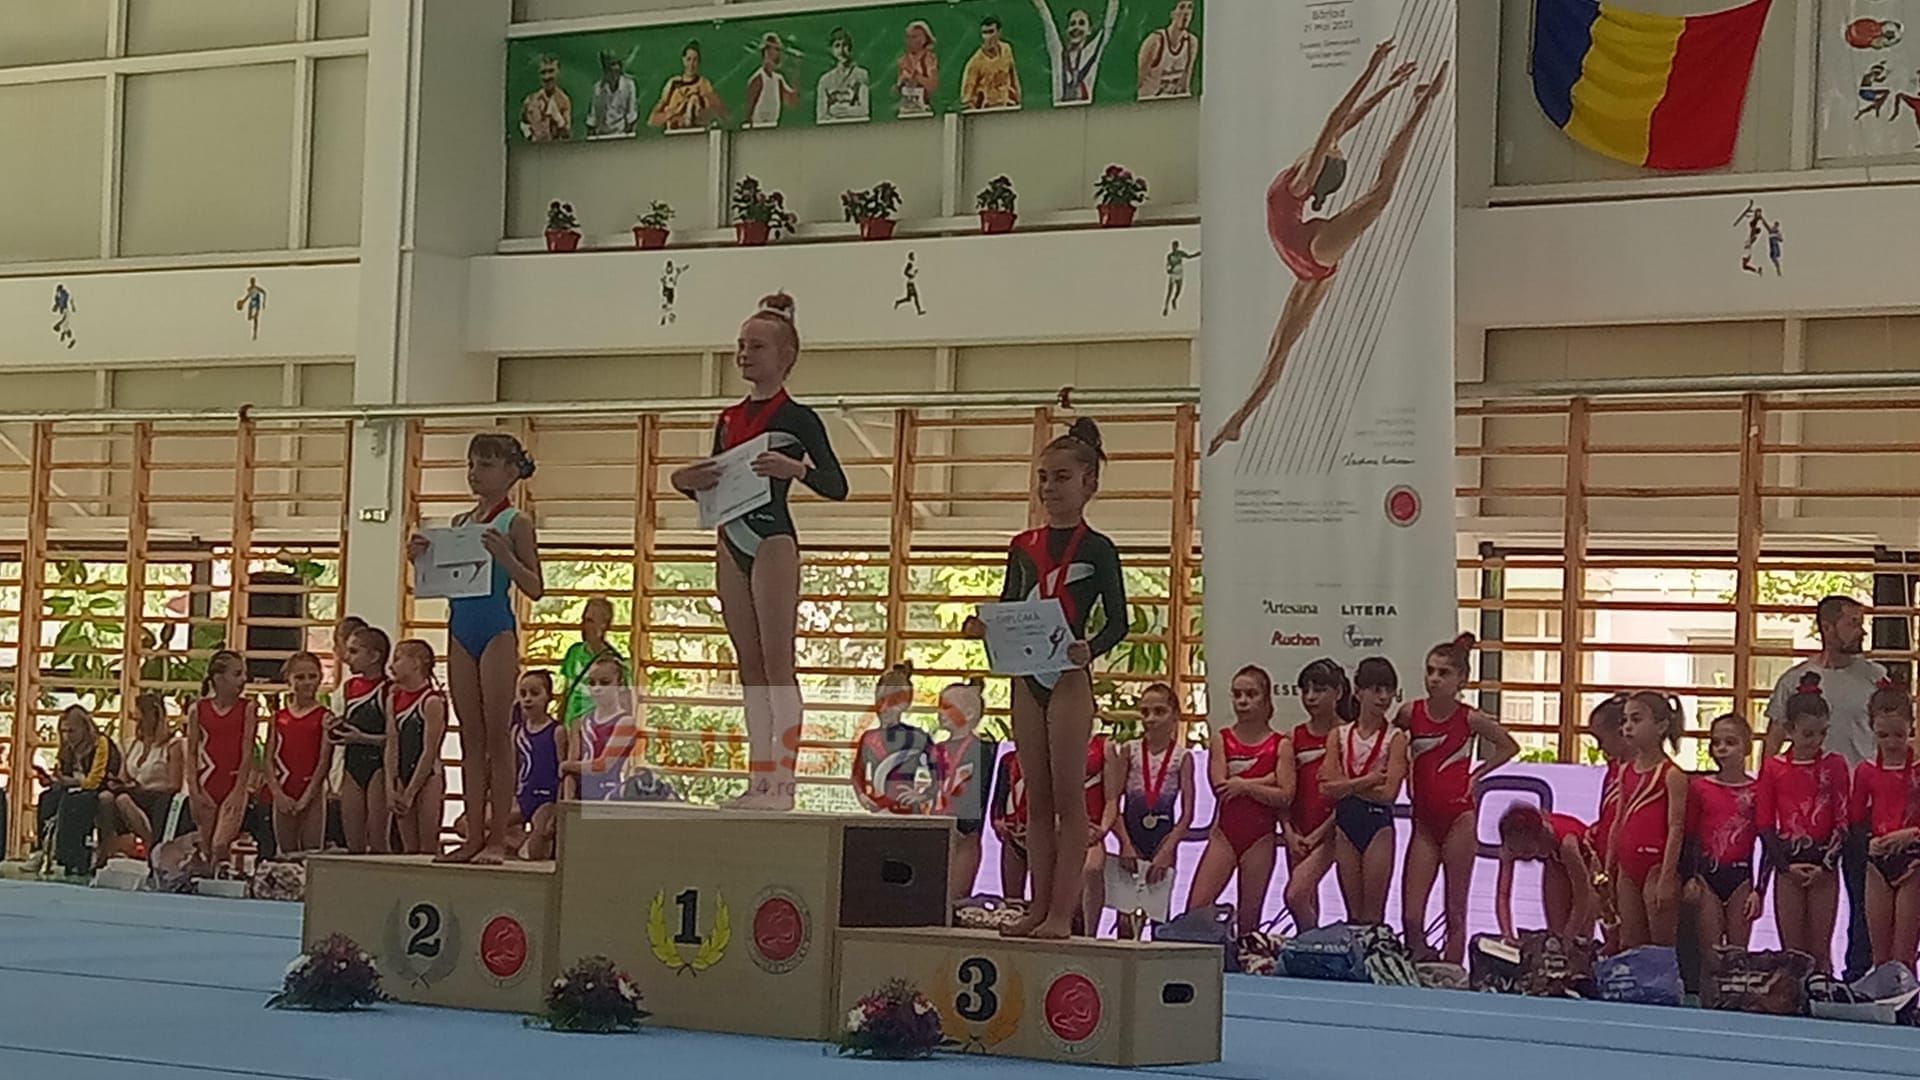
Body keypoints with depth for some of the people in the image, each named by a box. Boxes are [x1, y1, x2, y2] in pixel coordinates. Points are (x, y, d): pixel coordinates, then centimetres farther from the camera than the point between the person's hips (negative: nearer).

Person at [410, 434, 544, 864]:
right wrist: (420, 558, 1)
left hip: (496, 630, -7)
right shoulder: (459, 524, 14)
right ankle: (474, 835, 8)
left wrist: (506, 557, -23)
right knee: (471, 738, 7)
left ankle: (498, 838, -2)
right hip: (461, 628, 7)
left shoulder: (515, 523, -4)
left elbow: (535, 588, -9)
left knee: (497, 736, -4)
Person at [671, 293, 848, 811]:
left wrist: (795, 467, -26)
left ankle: (782, 781, -12)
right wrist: (686, 481, 0)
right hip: (733, 541, 7)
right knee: (749, 665, 6)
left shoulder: (797, 419, -4)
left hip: (773, 540, -7)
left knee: (777, 661, -10)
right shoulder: (729, 419, 15)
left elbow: (836, 486, -9)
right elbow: (711, 487, 22)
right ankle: (759, 778, 7)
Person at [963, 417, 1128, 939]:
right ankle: (1039, 906, 11)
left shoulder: (1096, 549, -3)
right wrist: (983, 627, -4)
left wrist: (1090, 650, -24)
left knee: (1069, 796, -4)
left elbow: (1117, 620, -6)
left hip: (1069, 678, -6)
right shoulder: (1023, 546, 12)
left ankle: (1063, 910, -4)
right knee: (1036, 799, 8)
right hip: (1027, 675, 6)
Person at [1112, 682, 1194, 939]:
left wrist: (1166, 851, -16)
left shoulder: (1182, 757, 0)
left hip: (1163, 838, 0)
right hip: (1132, 836, 0)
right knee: (1126, 916, -6)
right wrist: (1125, 843, -15)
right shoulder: (1129, 751, 2)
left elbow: (1187, 813, -5)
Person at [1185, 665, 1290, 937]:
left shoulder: (1278, 745, 1)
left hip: (1260, 838, -1)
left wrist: (1245, 786, -16)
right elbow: (1219, 786, -9)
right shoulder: (1221, 739, 4)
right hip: (1224, 833, 1)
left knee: (1249, 915, 5)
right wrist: (1265, 780, -11)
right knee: (1196, 908, -11)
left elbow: (1285, 796, -9)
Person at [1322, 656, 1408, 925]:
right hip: (1345, 825, 3)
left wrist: (1346, 784, -10)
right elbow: (1327, 788, -6)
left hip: (1379, 825, -3)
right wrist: (1368, 780, -12)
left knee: (1372, 914, -1)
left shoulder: (1395, 738, -4)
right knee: (1353, 911, 8)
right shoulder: (1339, 736, 4)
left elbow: (1388, 792, -15)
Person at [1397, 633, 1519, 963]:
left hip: (1458, 817, -3)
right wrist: (1401, 775, 7)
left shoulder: (1469, 719, -5)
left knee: (1455, 911, 1)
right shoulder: (1410, 713, 0)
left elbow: (1509, 747, 10)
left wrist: (1477, 775, 3)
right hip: (1424, 820, 3)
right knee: (1411, 916, -3)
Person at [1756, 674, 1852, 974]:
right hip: (1787, 863, 0)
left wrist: (1826, 864, -10)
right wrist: (1786, 865, -8)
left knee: (1820, 951, 3)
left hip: (1823, 866, 0)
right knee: (1792, 952, 4)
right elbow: (1765, 824, 0)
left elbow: (1842, 821, -1)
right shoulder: (1773, 767, 0)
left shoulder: (1835, 765, 1)